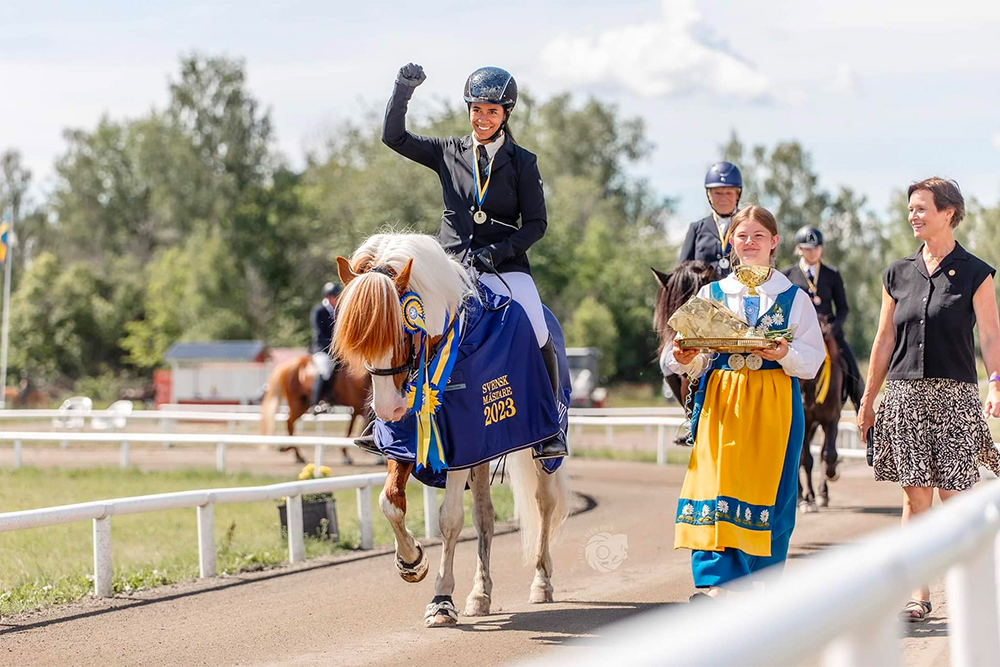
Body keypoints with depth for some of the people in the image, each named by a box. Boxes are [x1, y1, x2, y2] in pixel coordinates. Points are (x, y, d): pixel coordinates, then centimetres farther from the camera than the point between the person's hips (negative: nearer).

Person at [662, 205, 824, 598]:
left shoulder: (794, 298, 8)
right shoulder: (711, 294, 13)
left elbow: (814, 359, 3)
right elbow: (696, 362, 10)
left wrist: (786, 355, -17)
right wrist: (684, 359, -12)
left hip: (775, 405, -1)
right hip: (720, 401, 1)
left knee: (767, 489, -2)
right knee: (716, 481, -11)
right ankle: (714, 581, -12)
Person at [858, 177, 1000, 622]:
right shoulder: (898, 274, 12)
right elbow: (885, 340, 14)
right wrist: (868, 399, 13)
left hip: (955, 394, -3)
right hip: (905, 394, 3)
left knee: (953, 497, -4)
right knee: (915, 496, 1)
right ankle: (918, 593, 5)